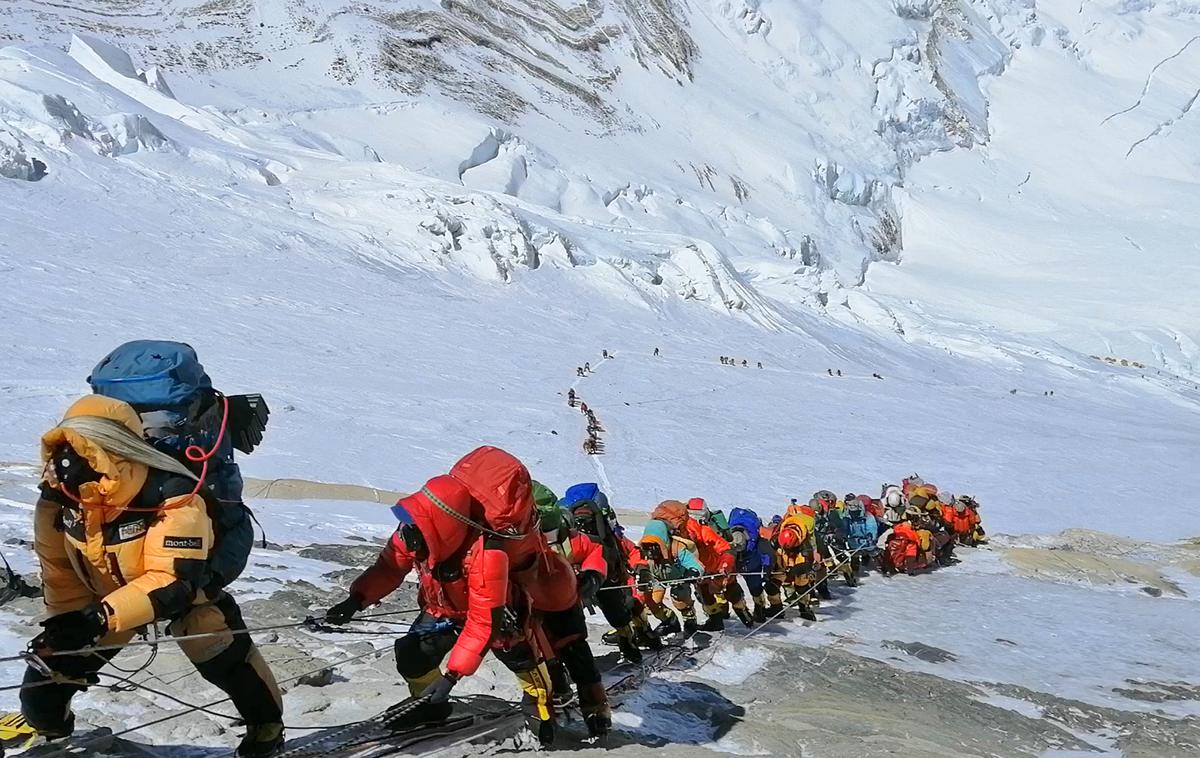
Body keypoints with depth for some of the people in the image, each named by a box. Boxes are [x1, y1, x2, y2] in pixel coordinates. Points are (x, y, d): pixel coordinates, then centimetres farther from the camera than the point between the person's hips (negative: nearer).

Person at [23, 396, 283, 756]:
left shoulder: (172, 497, -39)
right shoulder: (57, 496, -22)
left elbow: (172, 580, -41)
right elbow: (59, 567, -5)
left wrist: (99, 618, -47)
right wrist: (67, 619, -12)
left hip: (182, 587, -4)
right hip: (102, 593, 4)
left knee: (226, 658, -16)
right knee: (48, 663, -1)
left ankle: (266, 726, 11)